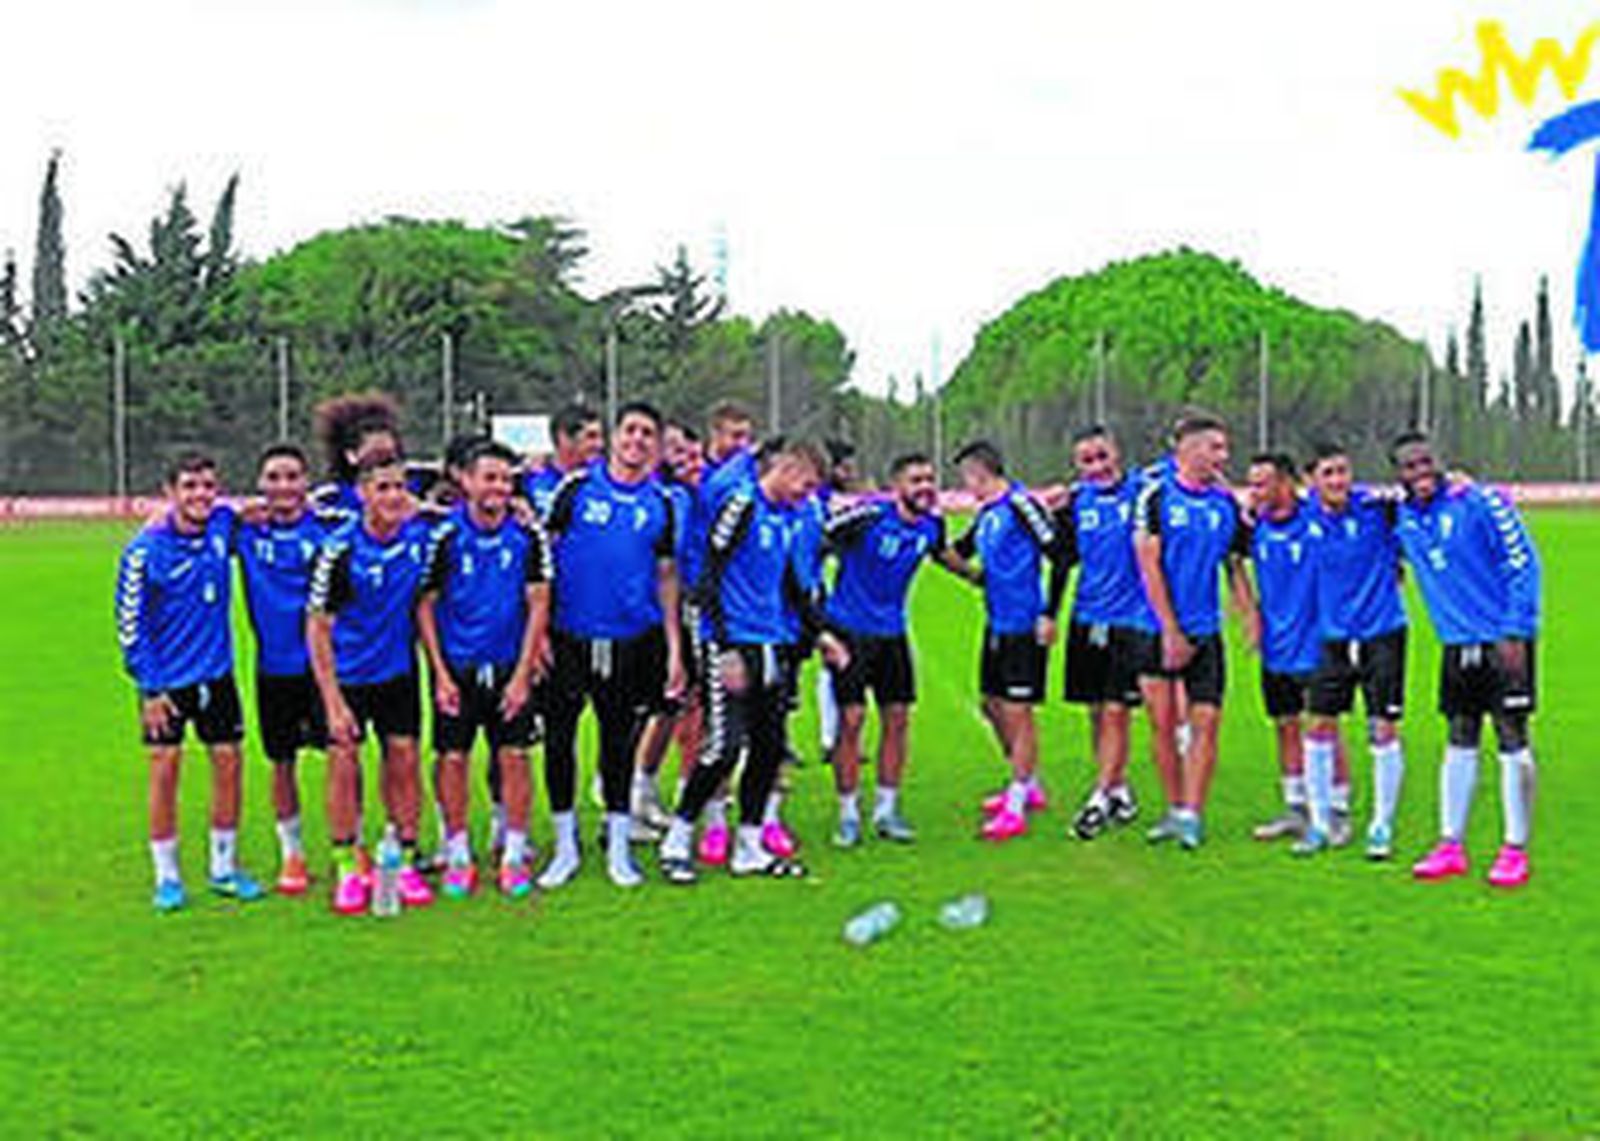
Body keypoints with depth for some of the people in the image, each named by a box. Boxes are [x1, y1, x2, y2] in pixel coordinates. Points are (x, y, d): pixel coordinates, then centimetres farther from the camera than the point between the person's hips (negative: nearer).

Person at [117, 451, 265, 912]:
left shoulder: (224, 524, -3)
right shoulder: (145, 551, -14)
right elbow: (130, 625, -9)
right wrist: (149, 689, -10)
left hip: (217, 672, 4)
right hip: (167, 679, -4)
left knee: (228, 762, 5)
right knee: (165, 769, 0)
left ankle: (224, 867, 19)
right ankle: (167, 877, 13)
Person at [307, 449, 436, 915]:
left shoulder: (420, 535, -9)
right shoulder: (339, 549, -20)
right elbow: (317, 629, -15)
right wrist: (333, 703, -17)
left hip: (399, 670, 3)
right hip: (347, 674, -3)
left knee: (404, 760, 4)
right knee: (344, 764, 0)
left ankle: (405, 861, 17)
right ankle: (347, 868, 14)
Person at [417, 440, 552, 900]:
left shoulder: (528, 534, -3)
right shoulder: (445, 536, -6)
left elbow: (538, 604, 0)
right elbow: (425, 606, -1)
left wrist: (522, 673, -6)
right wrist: (440, 674, -6)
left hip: (511, 666, 1)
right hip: (456, 667, -1)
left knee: (513, 757, 1)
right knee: (452, 758, 2)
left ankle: (514, 854, 12)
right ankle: (457, 855, 15)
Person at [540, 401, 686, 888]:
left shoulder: (661, 502, 5)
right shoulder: (577, 487, -2)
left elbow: (666, 577, 11)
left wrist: (674, 647, 7)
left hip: (631, 642, 2)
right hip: (569, 639, -2)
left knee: (620, 741, 10)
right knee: (558, 737, 3)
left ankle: (618, 848, 21)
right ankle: (566, 846, 17)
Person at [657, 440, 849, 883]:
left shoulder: (784, 518, 14)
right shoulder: (742, 506, -11)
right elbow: (709, 579, -15)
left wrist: (821, 631, 21)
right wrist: (725, 650, -19)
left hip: (771, 645, 8)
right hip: (734, 643, -8)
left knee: (769, 747, 8)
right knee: (726, 746, -10)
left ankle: (749, 849, 19)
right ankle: (676, 841, 5)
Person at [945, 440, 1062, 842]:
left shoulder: (1020, 504, -14)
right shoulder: (986, 513, 12)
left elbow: (1058, 556, -17)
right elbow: (961, 552, 26)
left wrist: (1048, 615, -17)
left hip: (1024, 627, -9)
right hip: (996, 624, 9)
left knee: (1017, 711, -4)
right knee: (992, 705, 16)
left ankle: (1016, 808, 3)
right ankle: (1028, 786, 33)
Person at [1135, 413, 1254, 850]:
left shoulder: (1226, 503, 8)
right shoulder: (1156, 497, -4)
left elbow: (1235, 568, 15)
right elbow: (1149, 567, -8)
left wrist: (1251, 618, 2)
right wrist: (1171, 631, -11)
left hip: (1206, 632, 3)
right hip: (1159, 629, -3)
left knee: (1205, 721, -4)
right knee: (1163, 722, 4)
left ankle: (1192, 814, 2)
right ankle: (1175, 810, 16)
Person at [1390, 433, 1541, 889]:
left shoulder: (1479, 502, -11)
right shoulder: (1402, 519, 6)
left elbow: (1522, 563, -12)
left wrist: (1514, 632, -15)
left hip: (1503, 641, -6)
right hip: (1456, 644, 6)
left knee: (1512, 739, -2)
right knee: (1460, 742, 9)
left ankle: (1516, 850, 4)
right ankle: (1451, 846, 14)